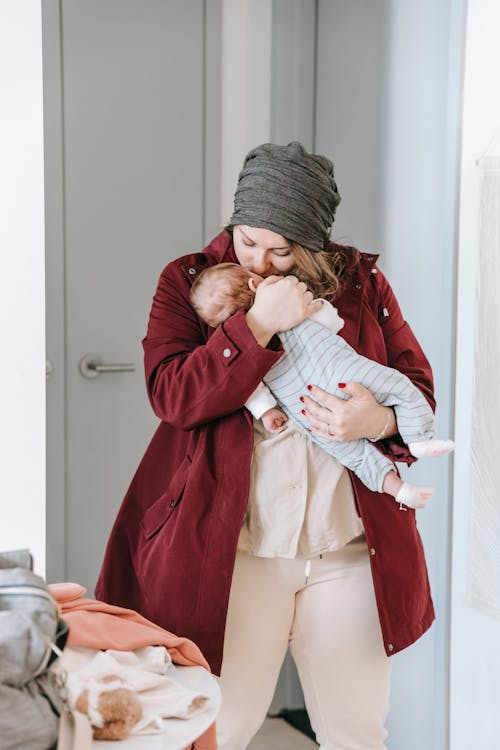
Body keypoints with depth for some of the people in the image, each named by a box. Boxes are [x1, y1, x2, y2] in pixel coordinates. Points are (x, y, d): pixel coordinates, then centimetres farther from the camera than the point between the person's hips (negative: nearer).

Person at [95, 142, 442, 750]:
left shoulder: (361, 283, 6)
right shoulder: (187, 280, 1)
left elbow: (418, 386, 9)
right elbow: (170, 395, -12)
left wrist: (379, 419, -14)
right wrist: (258, 323, -19)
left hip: (348, 546, 3)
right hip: (235, 548, -2)